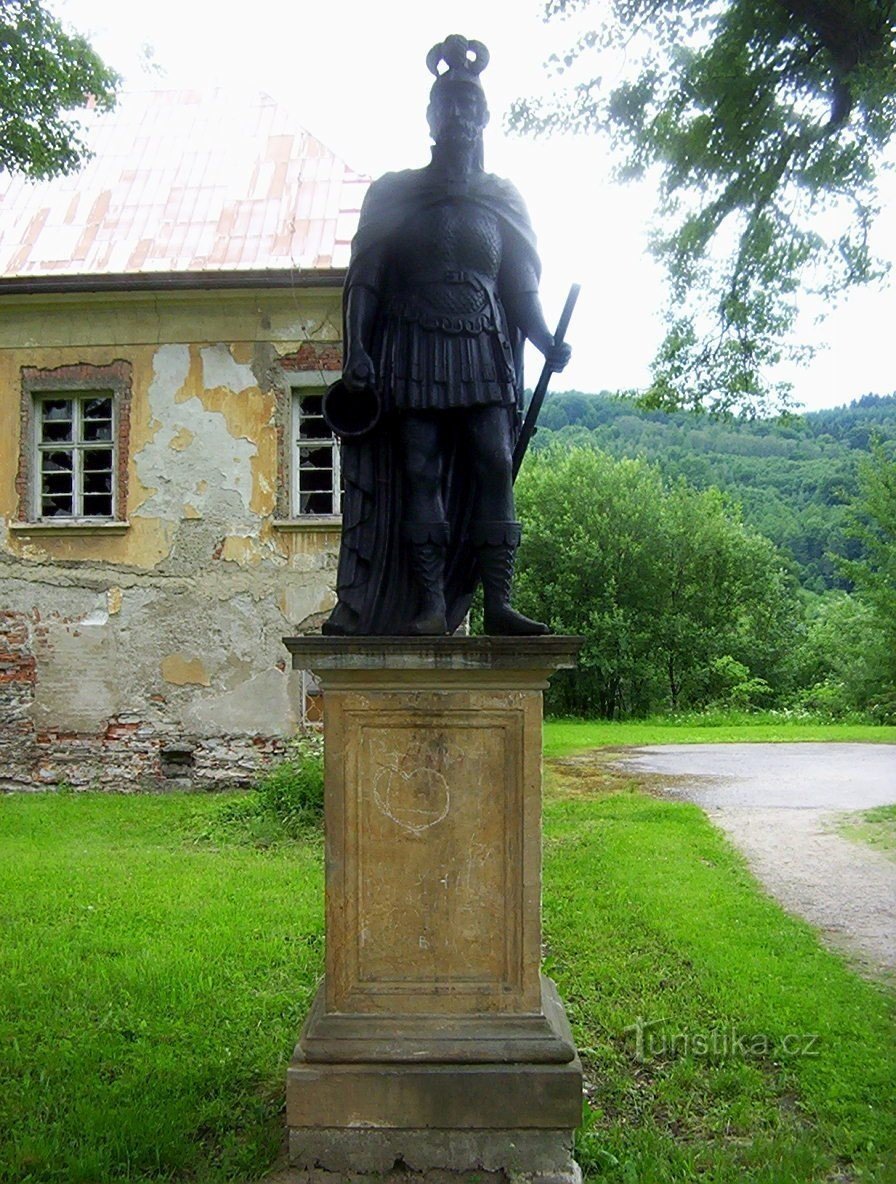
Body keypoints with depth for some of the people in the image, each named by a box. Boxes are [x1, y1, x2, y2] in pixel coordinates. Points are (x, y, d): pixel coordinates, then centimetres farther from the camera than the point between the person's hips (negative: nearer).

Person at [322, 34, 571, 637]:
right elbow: (363, 282, 5)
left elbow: (522, 290, 12)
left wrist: (547, 343, -6)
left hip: (483, 353, 1)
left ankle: (499, 601, -14)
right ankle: (430, 608, -10)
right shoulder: (394, 195, 11)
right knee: (419, 472, -9)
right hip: (411, 351, -1)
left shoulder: (502, 200, 15)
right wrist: (356, 351, -8)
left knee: (494, 466, -13)